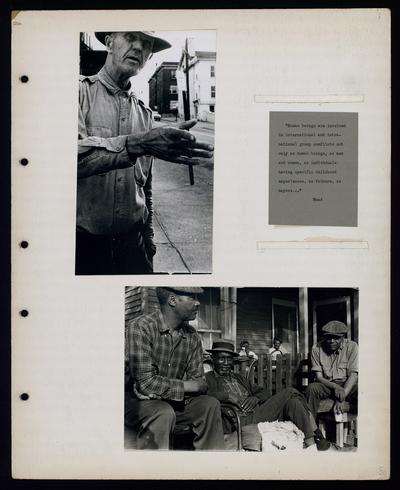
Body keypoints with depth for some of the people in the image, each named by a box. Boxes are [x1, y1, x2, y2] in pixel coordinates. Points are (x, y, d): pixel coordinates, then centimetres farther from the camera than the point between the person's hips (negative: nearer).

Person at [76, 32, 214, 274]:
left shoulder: (144, 113, 11)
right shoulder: (82, 91, -5)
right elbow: (77, 155, -24)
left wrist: (148, 236, 18)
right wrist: (139, 143, -34)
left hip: (132, 239, 5)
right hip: (84, 242, -4)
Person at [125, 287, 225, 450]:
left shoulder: (192, 336, 2)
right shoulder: (141, 327, -20)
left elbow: (197, 380, 1)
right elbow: (146, 382, -26)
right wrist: (187, 386, -18)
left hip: (173, 400, 6)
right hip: (138, 400, -6)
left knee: (210, 404, -12)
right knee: (164, 413, -34)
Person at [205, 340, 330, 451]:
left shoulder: (239, 378, 30)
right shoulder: (207, 378, 10)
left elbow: (264, 393, 23)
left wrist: (256, 398, 1)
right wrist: (227, 396, -17)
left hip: (257, 413, 7)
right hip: (238, 422, -7)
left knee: (290, 394, -15)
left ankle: (311, 441, -16)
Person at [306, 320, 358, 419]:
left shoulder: (352, 347, -6)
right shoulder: (317, 349, -3)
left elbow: (353, 375, -12)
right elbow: (318, 376, -5)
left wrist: (342, 398, -24)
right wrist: (335, 387, -25)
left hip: (348, 385, -1)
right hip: (326, 384, 1)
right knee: (312, 388, -31)